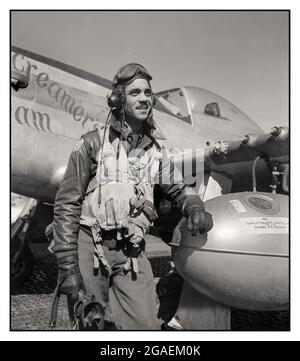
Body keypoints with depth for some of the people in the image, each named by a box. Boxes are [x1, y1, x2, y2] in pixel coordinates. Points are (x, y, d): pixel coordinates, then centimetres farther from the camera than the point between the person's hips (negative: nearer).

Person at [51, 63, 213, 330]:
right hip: (90, 246, -2)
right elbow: (67, 204, -3)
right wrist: (67, 266, -7)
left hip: (133, 254, 3)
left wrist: (194, 206, -2)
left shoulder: (156, 151, 11)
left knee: (145, 326, -5)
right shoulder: (93, 143, -1)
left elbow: (178, 188, 23)